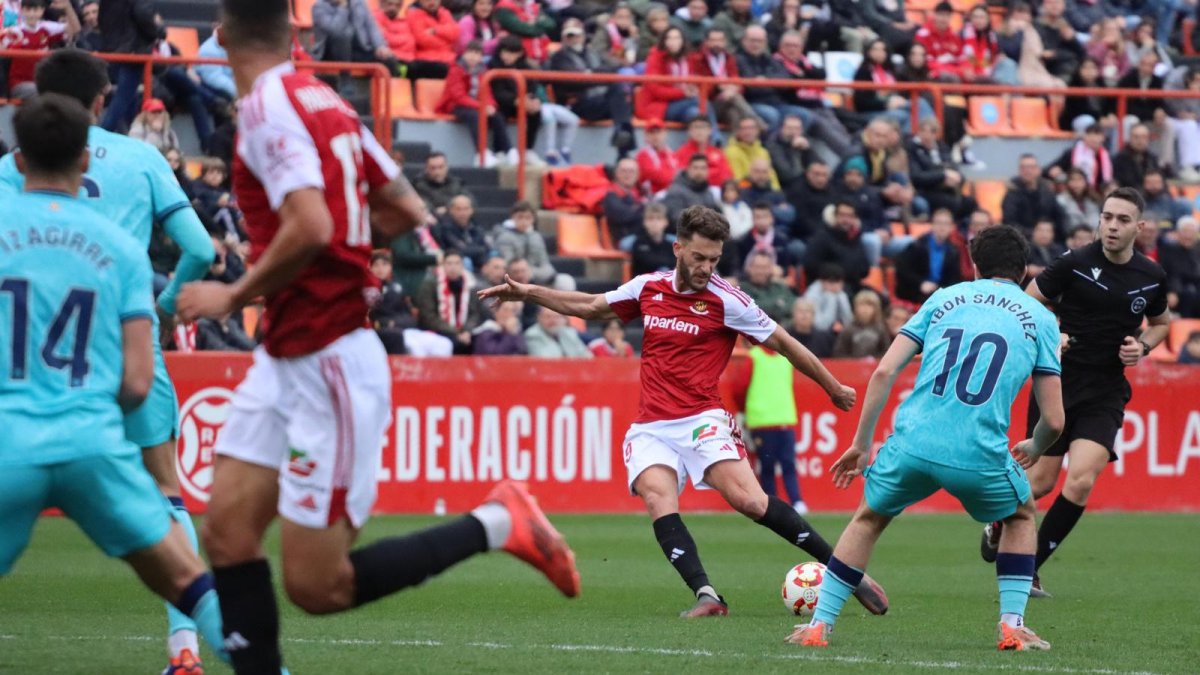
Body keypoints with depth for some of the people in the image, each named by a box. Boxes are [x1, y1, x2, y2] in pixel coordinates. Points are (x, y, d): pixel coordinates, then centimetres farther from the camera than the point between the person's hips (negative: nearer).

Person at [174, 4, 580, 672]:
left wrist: (235, 295, -16)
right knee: (228, 532, 3)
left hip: (329, 365, -9)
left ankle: (496, 525, 6)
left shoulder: (268, 106, -17)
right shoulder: (325, 100, 8)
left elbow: (310, 228, -29)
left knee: (317, 586, -4)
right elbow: (407, 210, 15)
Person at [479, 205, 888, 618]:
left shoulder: (726, 301, -4)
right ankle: (706, 596, -35)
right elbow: (590, 307, 25)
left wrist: (833, 388, 10)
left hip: (701, 421, -4)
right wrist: (528, 293, 22)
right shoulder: (647, 288, 9)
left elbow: (783, 344, 4)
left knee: (747, 498, -23)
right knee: (658, 497, -26)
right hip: (651, 426, 4)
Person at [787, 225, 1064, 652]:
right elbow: (1053, 420, 11)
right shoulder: (1040, 320, 13)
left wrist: (862, 444, 17)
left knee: (868, 519, 29)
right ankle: (1012, 626, 17)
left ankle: (818, 625, 23)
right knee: (1021, 516, 31)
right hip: (981, 455, -1)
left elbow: (884, 371, 9)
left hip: (912, 444, 1)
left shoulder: (945, 298, 18)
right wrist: (1035, 449, 34)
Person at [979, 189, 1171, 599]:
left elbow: (1161, 322, 21)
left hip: (1106, 392, 2)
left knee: (1082, 479, -17)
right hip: (1059, 381, -2)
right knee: (1042, 481, 2)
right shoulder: (1076, 263, -9)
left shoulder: (1151, 277, 1)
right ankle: (999, 526, 38)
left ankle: (1028, 569, -3)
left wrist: (1143, 346, 0)